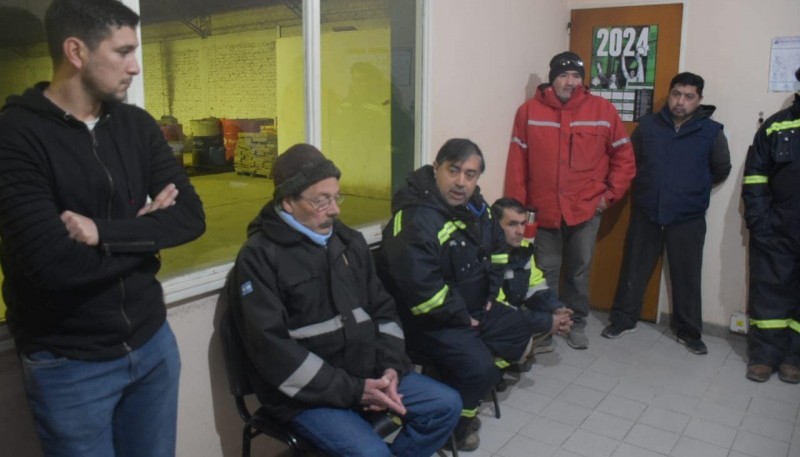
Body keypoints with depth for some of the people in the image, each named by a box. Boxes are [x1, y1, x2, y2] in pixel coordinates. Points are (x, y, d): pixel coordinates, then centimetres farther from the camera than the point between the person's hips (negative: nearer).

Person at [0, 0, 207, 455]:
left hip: (152, 342, 5)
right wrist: (146, 232, -10)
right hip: (70, 365, -4)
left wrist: (105, 232, -21)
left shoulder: (137, 125, 1)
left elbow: (192, 216, -7)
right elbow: (54, 264, -25)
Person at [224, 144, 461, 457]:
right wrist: (351, 391, -20)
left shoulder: (349, 240, 9)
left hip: (367, 374, 7)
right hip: (306, 392, -6)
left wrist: (391, 365, -4)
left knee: (446, 405, 1)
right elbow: (272, 349, -19)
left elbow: (383, 309, 14)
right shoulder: (258, 258, -11)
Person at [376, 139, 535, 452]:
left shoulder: (475, 206, 2)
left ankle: (471, 387, 25)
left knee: (520, 330, 18)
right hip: (429, 320, -10)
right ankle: (455, 422, 6)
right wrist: (461, 316, -23)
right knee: (478, 367, -24)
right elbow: (420, 287, -36)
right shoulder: (416, 220, -29)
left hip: (475, 307, 10)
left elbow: (496, 247, 19)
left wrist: (491, 292, 8)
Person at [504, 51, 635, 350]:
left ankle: (576, 324, 29)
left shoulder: (603, 110, -1)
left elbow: (624, 156, 6)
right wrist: (517, 206, -4)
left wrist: (610, 194, 0)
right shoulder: (529, 111, -2)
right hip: (543, 210, 0)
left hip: (586, 209, 1)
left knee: (579, 270, 12)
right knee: (546, 272, 10)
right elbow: (517, 162, -2)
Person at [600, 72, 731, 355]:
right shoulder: (648, 125, 1)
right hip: (645, 214, 1)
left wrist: (694, 189, 14)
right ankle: (623, 319, 23)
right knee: (634, 269, 9)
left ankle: (689, 331, 22)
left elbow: (722, 170, 10)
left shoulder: (711, 132, -3)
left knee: (687, 277, 7)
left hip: (688, 218, -1)